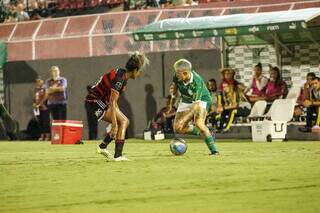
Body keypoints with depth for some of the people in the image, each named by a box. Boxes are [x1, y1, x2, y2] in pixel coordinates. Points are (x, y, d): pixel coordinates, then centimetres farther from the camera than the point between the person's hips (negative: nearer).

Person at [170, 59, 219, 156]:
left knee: (199, 123, -31)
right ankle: (204, 133, 17)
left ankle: (213, 150, -22)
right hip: (186, 101, 6)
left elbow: (196, 105, -36)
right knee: (178, 129, -3)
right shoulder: (177, 77, -21)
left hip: (201, 100, -6)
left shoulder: (197, 82, -36)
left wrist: (183, 119, -39)